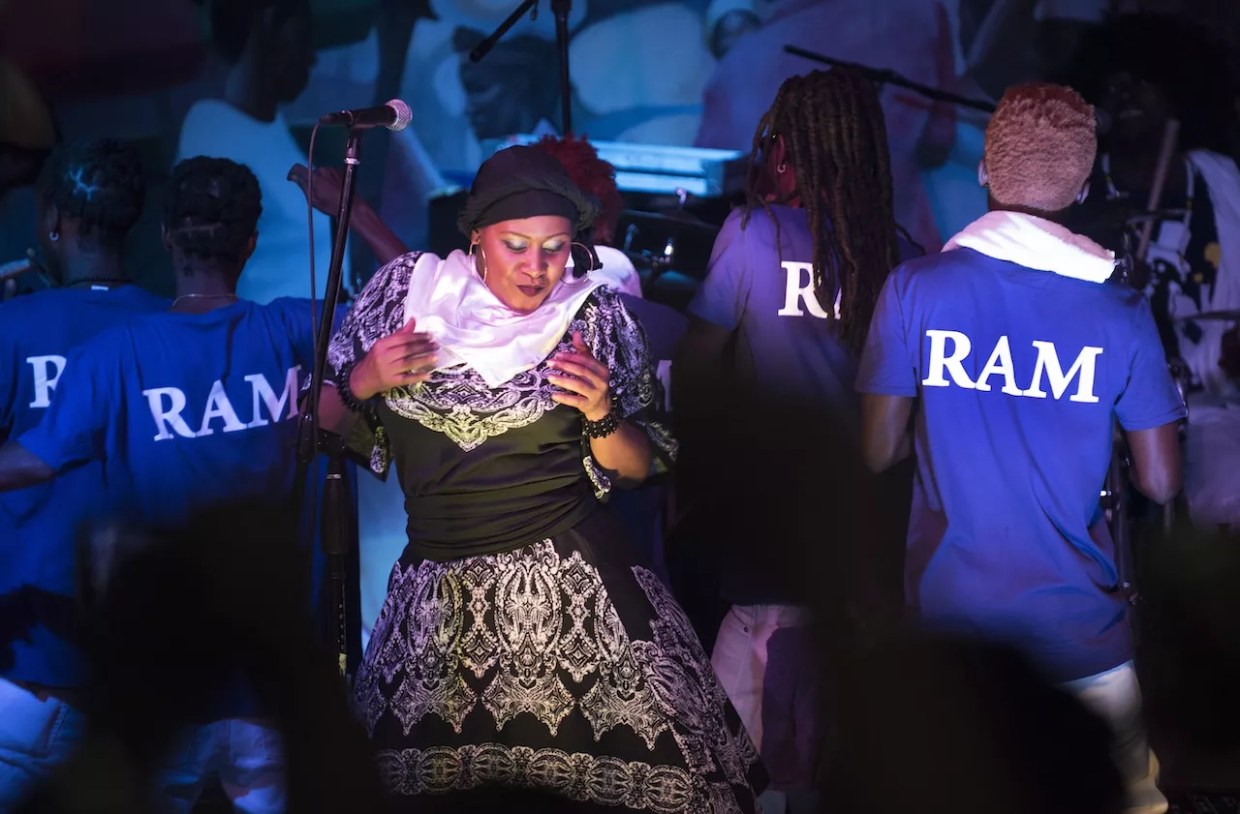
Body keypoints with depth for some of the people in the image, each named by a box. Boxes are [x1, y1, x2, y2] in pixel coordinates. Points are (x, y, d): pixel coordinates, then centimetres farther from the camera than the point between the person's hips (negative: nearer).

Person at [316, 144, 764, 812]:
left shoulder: (595, 322, -3)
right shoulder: (406, 292, 0)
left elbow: (638, 468, 4)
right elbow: (327, 424, 8)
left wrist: (601, 416, -15)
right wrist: (362, 382, -12)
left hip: (572, 581, -1)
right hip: (437, 596, 2)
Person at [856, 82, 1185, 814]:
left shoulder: (915, 289, -7)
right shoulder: (1122, 313, -7)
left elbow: (880, 451, -2)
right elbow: (1161, 482, -4)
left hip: (947, 619, 1)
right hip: (1077, 630, -1)